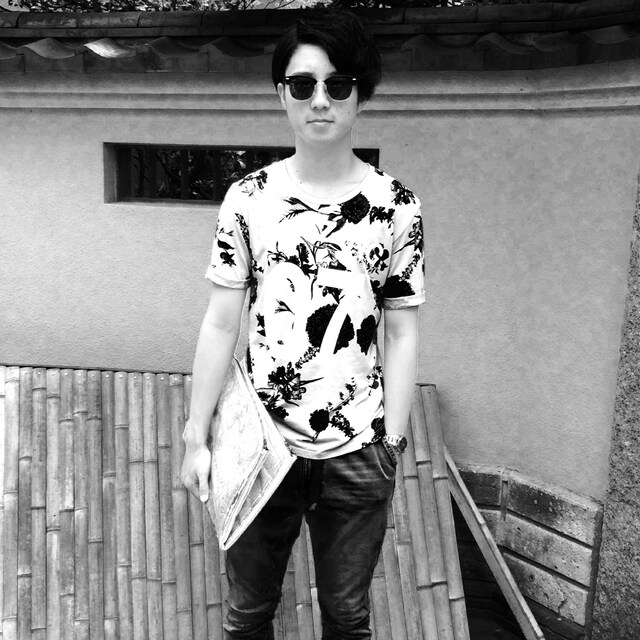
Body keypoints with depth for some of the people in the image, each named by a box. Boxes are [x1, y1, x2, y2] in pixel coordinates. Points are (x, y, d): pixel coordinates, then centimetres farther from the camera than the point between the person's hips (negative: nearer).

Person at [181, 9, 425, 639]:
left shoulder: (395, 205, -3)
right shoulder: (249, 198, -3)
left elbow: (401, 335, 0)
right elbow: (220, 324, -2)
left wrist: (392, 445, -2)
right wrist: (195, 438, -2)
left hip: (358, 454, 0)